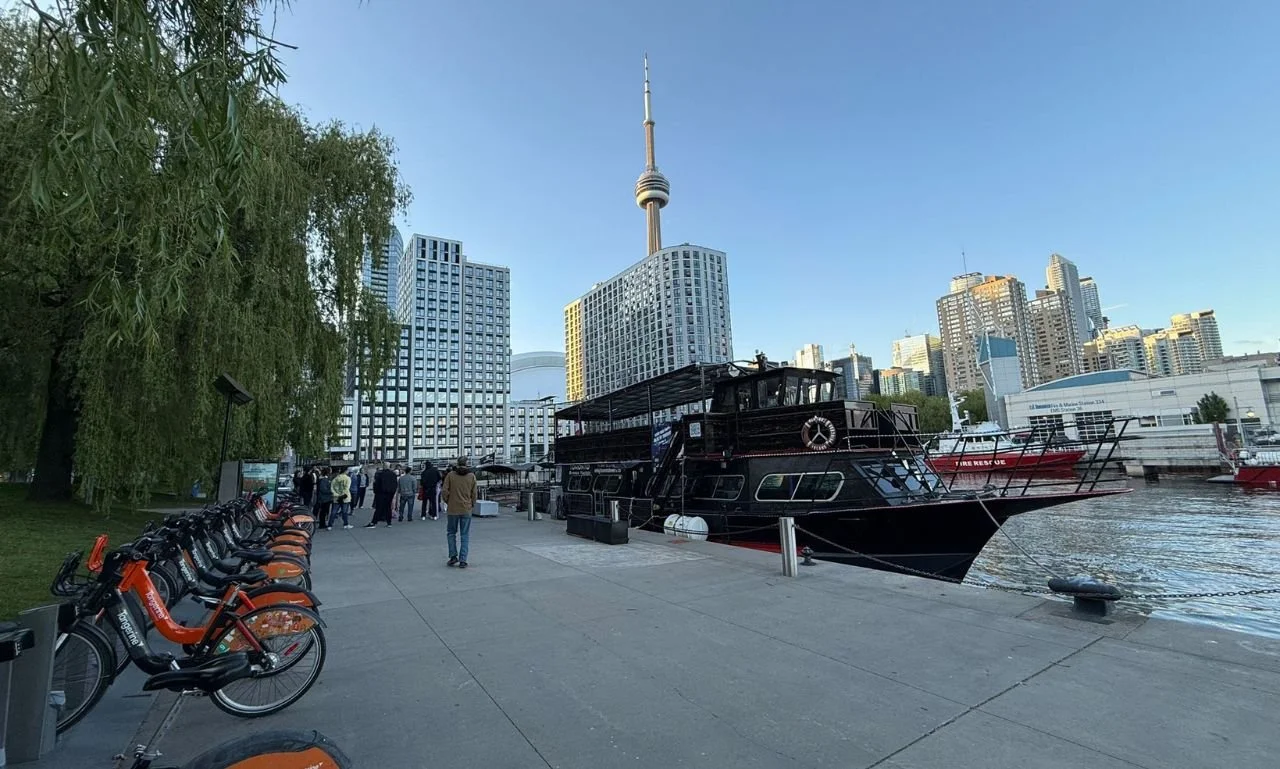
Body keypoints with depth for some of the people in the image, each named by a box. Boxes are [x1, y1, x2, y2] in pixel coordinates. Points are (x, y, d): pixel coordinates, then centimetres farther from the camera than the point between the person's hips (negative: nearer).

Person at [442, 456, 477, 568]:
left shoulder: (450, 475, -5)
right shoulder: (472, 476, -1)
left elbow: (445, 491, -6)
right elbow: (474, 493, 0)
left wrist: (447, 502, 11)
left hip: (453, 509, -1)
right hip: (466, 510, 1)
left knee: (451, 533, 16)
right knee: (465, 535, 6)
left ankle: (453, 556, 9)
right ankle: (462, 560, 4)